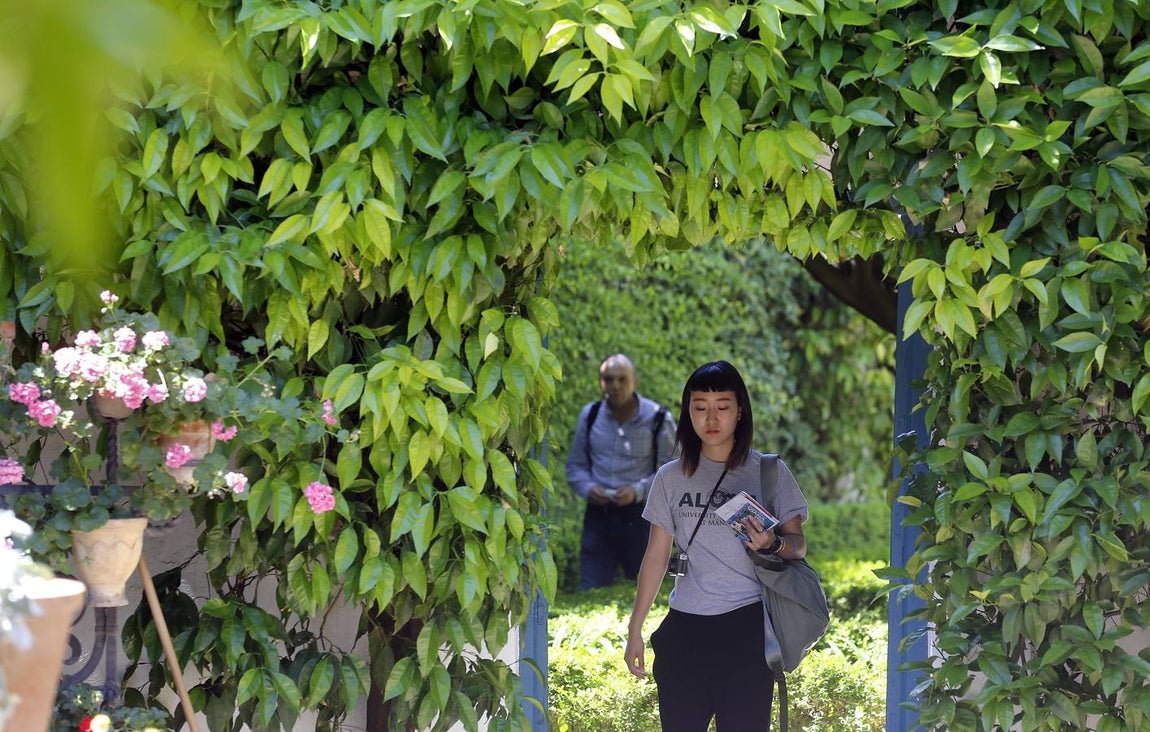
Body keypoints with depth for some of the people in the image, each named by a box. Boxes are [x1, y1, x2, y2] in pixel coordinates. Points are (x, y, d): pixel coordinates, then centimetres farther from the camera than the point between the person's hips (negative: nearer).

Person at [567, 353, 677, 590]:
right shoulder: (590, 415, 5)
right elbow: (575, 465, 13)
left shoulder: (658, 418, -6)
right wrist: (588, 488, -8)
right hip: (598, 516, 2)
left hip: (640, 515, -2)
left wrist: (638, 491, -18)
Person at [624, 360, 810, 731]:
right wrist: (634, 630, 10)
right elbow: (656, 555, 12)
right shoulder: (671, 477, 9)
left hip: (748, 627, -2)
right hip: (686, 628, 2)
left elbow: (798, 544, 4)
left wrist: (773, 544, -20)